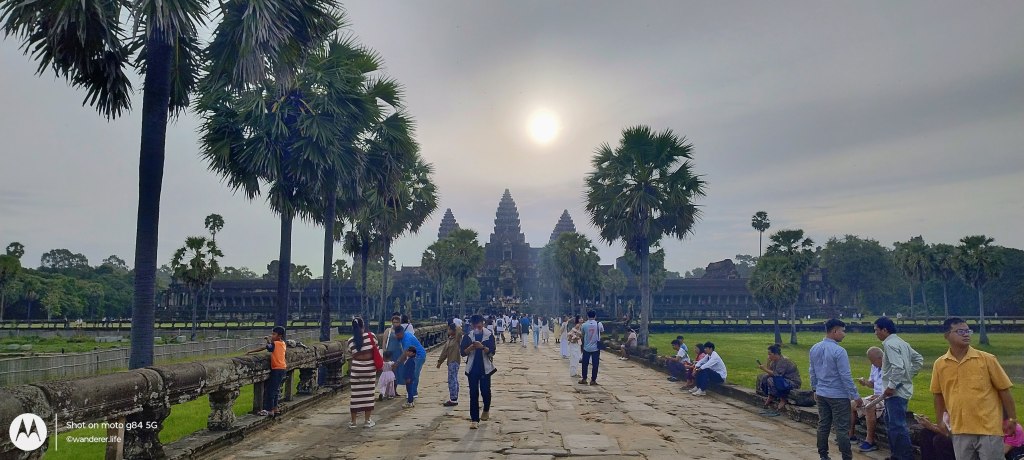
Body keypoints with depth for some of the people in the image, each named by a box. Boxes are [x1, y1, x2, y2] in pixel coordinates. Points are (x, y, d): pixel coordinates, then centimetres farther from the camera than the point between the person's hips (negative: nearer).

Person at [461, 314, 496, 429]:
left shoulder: (489, 336, -5)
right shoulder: (468, 336, 0)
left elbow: (492, 353, -10)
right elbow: (463, 352, -3)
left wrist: (482, 347, -27)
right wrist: (471, 347, -22)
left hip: (485, 368, -1)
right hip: (472, 368, 1)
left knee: (485, 391, 6)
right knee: (473, 393, 0)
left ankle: (486, 410, 35)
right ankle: (474, 419, 3)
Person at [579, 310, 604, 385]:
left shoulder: (584, 325, -7)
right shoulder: (599, 324, -7)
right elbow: (602, 331, 12)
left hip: (586, 347, 1)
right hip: (596, 348, 0)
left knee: (585, 364, 13)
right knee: (595, 364, 6)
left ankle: (584, 379, 17)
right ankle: (593, 380, 6)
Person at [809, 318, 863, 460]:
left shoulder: (814, 349, 4)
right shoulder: (839, 351, -19)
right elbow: (846, 376, -17)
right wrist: (855, 396, -9)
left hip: (821, 394, 7)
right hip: (838, 395, -7)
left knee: (823, 425, 12)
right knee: (842, 428, -1)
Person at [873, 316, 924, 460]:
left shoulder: (889, 344, -16)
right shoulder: (901, 342, 15)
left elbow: (898, 367, -26)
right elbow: (919, 359, 21)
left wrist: (891, 386, -19)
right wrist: (909, 375, 17)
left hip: (896, 392, -11)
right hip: (902, 389, 11)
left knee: (898, 426, -8)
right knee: (891, 424, 18)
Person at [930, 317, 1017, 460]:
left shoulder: (987, 359, -5)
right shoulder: (939, 364, 0)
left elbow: (1003, 389, 1)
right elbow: (938, 394, 12)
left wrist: (1012, 419, 2)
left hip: (989, 429, -2)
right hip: (960, 431, 2)